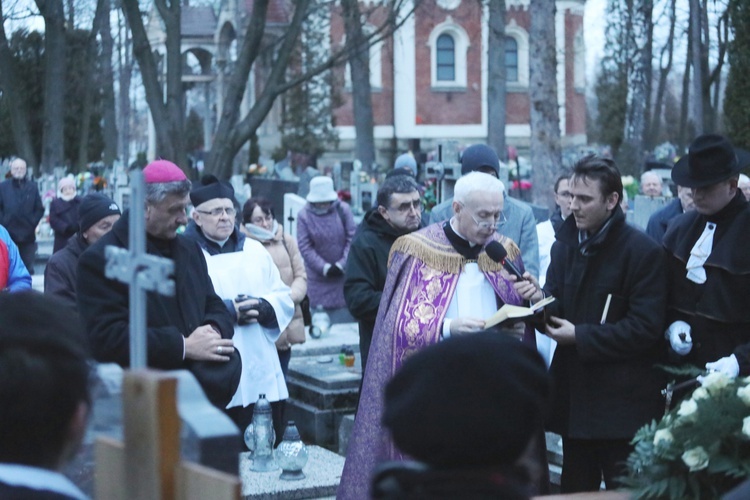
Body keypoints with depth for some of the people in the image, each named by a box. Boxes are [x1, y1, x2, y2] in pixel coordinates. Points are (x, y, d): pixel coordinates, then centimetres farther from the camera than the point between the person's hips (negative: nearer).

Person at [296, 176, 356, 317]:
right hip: (319, 273, -1)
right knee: (320, 306, 0)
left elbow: (352, 239, -7)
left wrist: (341, 264, -13)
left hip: (343, 270, 1)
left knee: (348, 304, 7)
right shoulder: (304, 215, -12)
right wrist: (325, 267, -16)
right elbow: (305, 247, -12)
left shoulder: (343, 210, -10)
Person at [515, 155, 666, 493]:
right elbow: (560, 312, 10)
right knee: (575, 489, 15)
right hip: (575, 396, 7)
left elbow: (645, 327, -17)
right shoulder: (565, 245, 10)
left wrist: (580, 336, -16)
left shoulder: (642, 251, -11)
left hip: (622, 403, -7)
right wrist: (540, 299, -13)